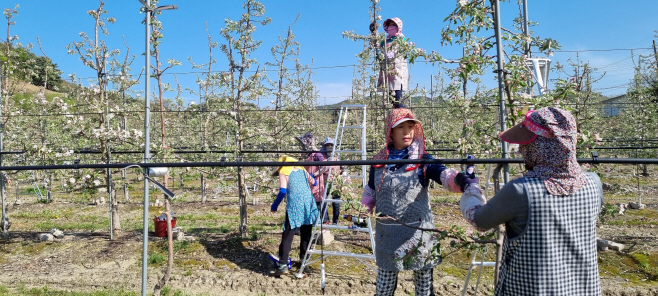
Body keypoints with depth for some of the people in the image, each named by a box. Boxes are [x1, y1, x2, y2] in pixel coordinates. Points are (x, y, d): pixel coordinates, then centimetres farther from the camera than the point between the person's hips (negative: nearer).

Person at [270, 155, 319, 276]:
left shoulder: (283, 173, 4)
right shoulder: (302, 169, 17)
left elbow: (282, 191, -6)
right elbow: (314, 182, 18)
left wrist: (275, 205, 5)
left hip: (294, 205, -5)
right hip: (308, 203, 5)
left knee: (287, 235, -3)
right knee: (306, 234, 16)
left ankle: (283, 265, -8)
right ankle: (304, 259, 26)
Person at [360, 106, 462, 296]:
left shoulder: (423, 160, -7)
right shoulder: (378, 162, 1)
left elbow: (447, 177, -24)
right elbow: (369, 195, 14)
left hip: (419, 235, -2)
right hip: (388, 236, 2)